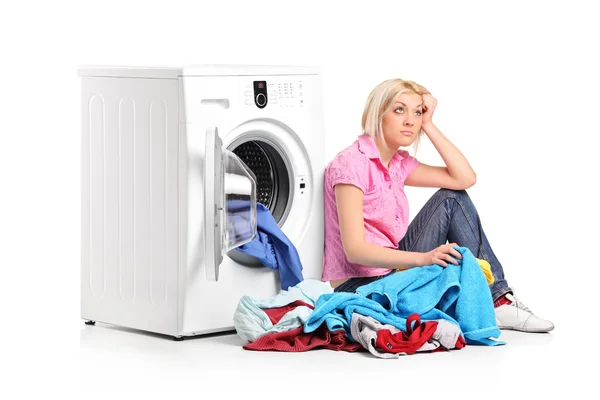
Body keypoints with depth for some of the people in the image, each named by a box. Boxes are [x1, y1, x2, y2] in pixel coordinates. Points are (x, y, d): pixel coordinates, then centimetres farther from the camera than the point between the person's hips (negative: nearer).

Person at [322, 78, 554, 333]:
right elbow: (354, 250, -24)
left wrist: (428, 125, -3)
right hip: (359, 285, -8)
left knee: (451, 199, 0)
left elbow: (464, 178, 1)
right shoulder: (351, 163, -16)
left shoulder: (398, 163, 11)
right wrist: (422, 258, -35)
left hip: (391, 272, 8)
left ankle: (499, 301, -4)